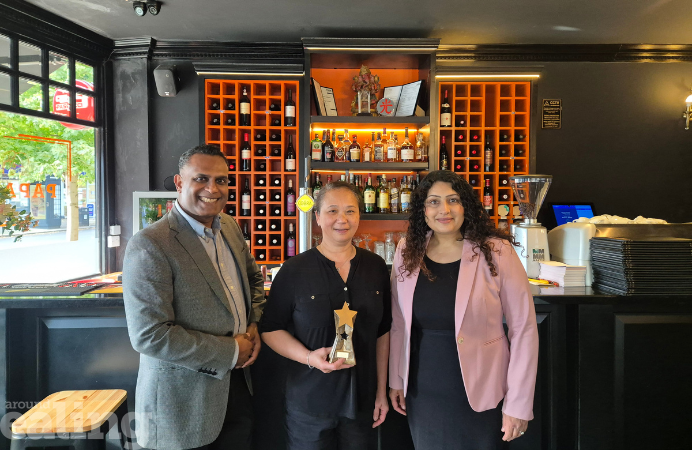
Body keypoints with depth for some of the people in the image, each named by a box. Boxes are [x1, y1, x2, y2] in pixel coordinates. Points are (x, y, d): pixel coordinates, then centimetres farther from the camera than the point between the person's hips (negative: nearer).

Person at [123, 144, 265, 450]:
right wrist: (230, 352, -17)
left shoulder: (230, 227, 3)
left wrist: (253, 324, 0)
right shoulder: (150, 245, -20)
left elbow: (253, 278, 18)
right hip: (183, 400, -6)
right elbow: (149, 335, -23)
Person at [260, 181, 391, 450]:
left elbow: (383, 331, 5)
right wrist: (309, 357, -20)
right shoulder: (294, 271, -10)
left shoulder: (376, 267, 0)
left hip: (363, 400, 3)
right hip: (309, 402, -2)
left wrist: (382, 390, 5)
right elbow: (270, 329, -5)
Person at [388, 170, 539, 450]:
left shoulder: (496, 252, -13)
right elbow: (398, 322, 5)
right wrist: (395, 380, 7)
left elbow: (523, 329, -10)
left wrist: (519, 404, -10)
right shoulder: (407, 252, -3)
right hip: (421, 393, 3)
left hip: (478, 395, -3)